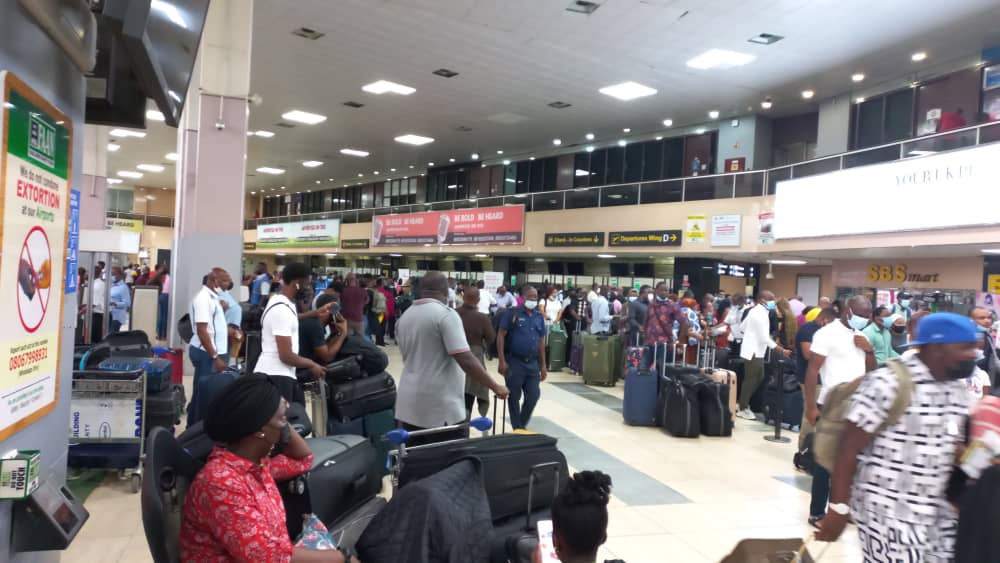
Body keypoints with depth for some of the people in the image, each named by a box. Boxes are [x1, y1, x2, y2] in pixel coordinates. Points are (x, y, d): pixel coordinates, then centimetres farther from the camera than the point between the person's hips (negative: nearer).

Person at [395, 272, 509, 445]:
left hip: (409, 406, 7)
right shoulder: (446, 314, -12)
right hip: (441, 407, -7)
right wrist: (496, 387, -12)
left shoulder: (404, 317, 10)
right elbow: (466, 360, -19)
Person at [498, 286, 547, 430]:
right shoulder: (512, 313, -5)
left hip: (533, 363, 5)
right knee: (514, 397, 3)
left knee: (534, 396, 5)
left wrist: (543, 366, 12)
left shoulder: (539, 317, 10)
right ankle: (517, 429, 17)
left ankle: (522, 425, 26)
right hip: (514, 361, -5)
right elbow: (501, 336, -8)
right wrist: (502, 361, -14)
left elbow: (541, 342, 15)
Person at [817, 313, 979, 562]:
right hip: (888, 514, -7)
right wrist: (838, 509, -15)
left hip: (939, 514, 7)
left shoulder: (958, 390, 6)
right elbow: (848, 449, -16)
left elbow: (953, 448, 17)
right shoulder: (887, 384, -17)